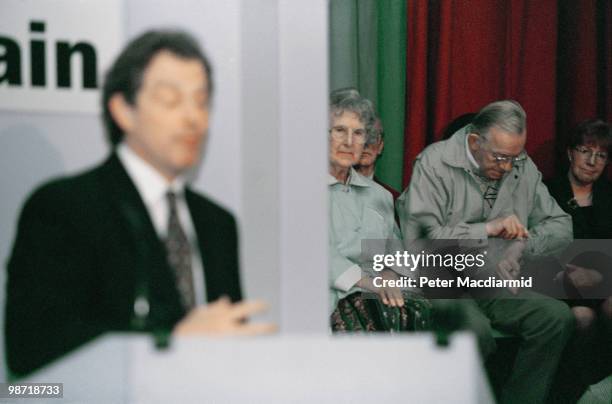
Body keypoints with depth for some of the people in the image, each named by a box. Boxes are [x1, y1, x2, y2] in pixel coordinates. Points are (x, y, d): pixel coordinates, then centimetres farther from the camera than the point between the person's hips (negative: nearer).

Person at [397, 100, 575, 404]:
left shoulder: (523, 168, 10)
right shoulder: (434, 164, -7)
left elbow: (561, 227, 12)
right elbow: (424, 237, -18)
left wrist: (520, 246, -8)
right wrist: (489, 229, -16)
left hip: (494, 287, 6)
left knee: (557, 317, -18)